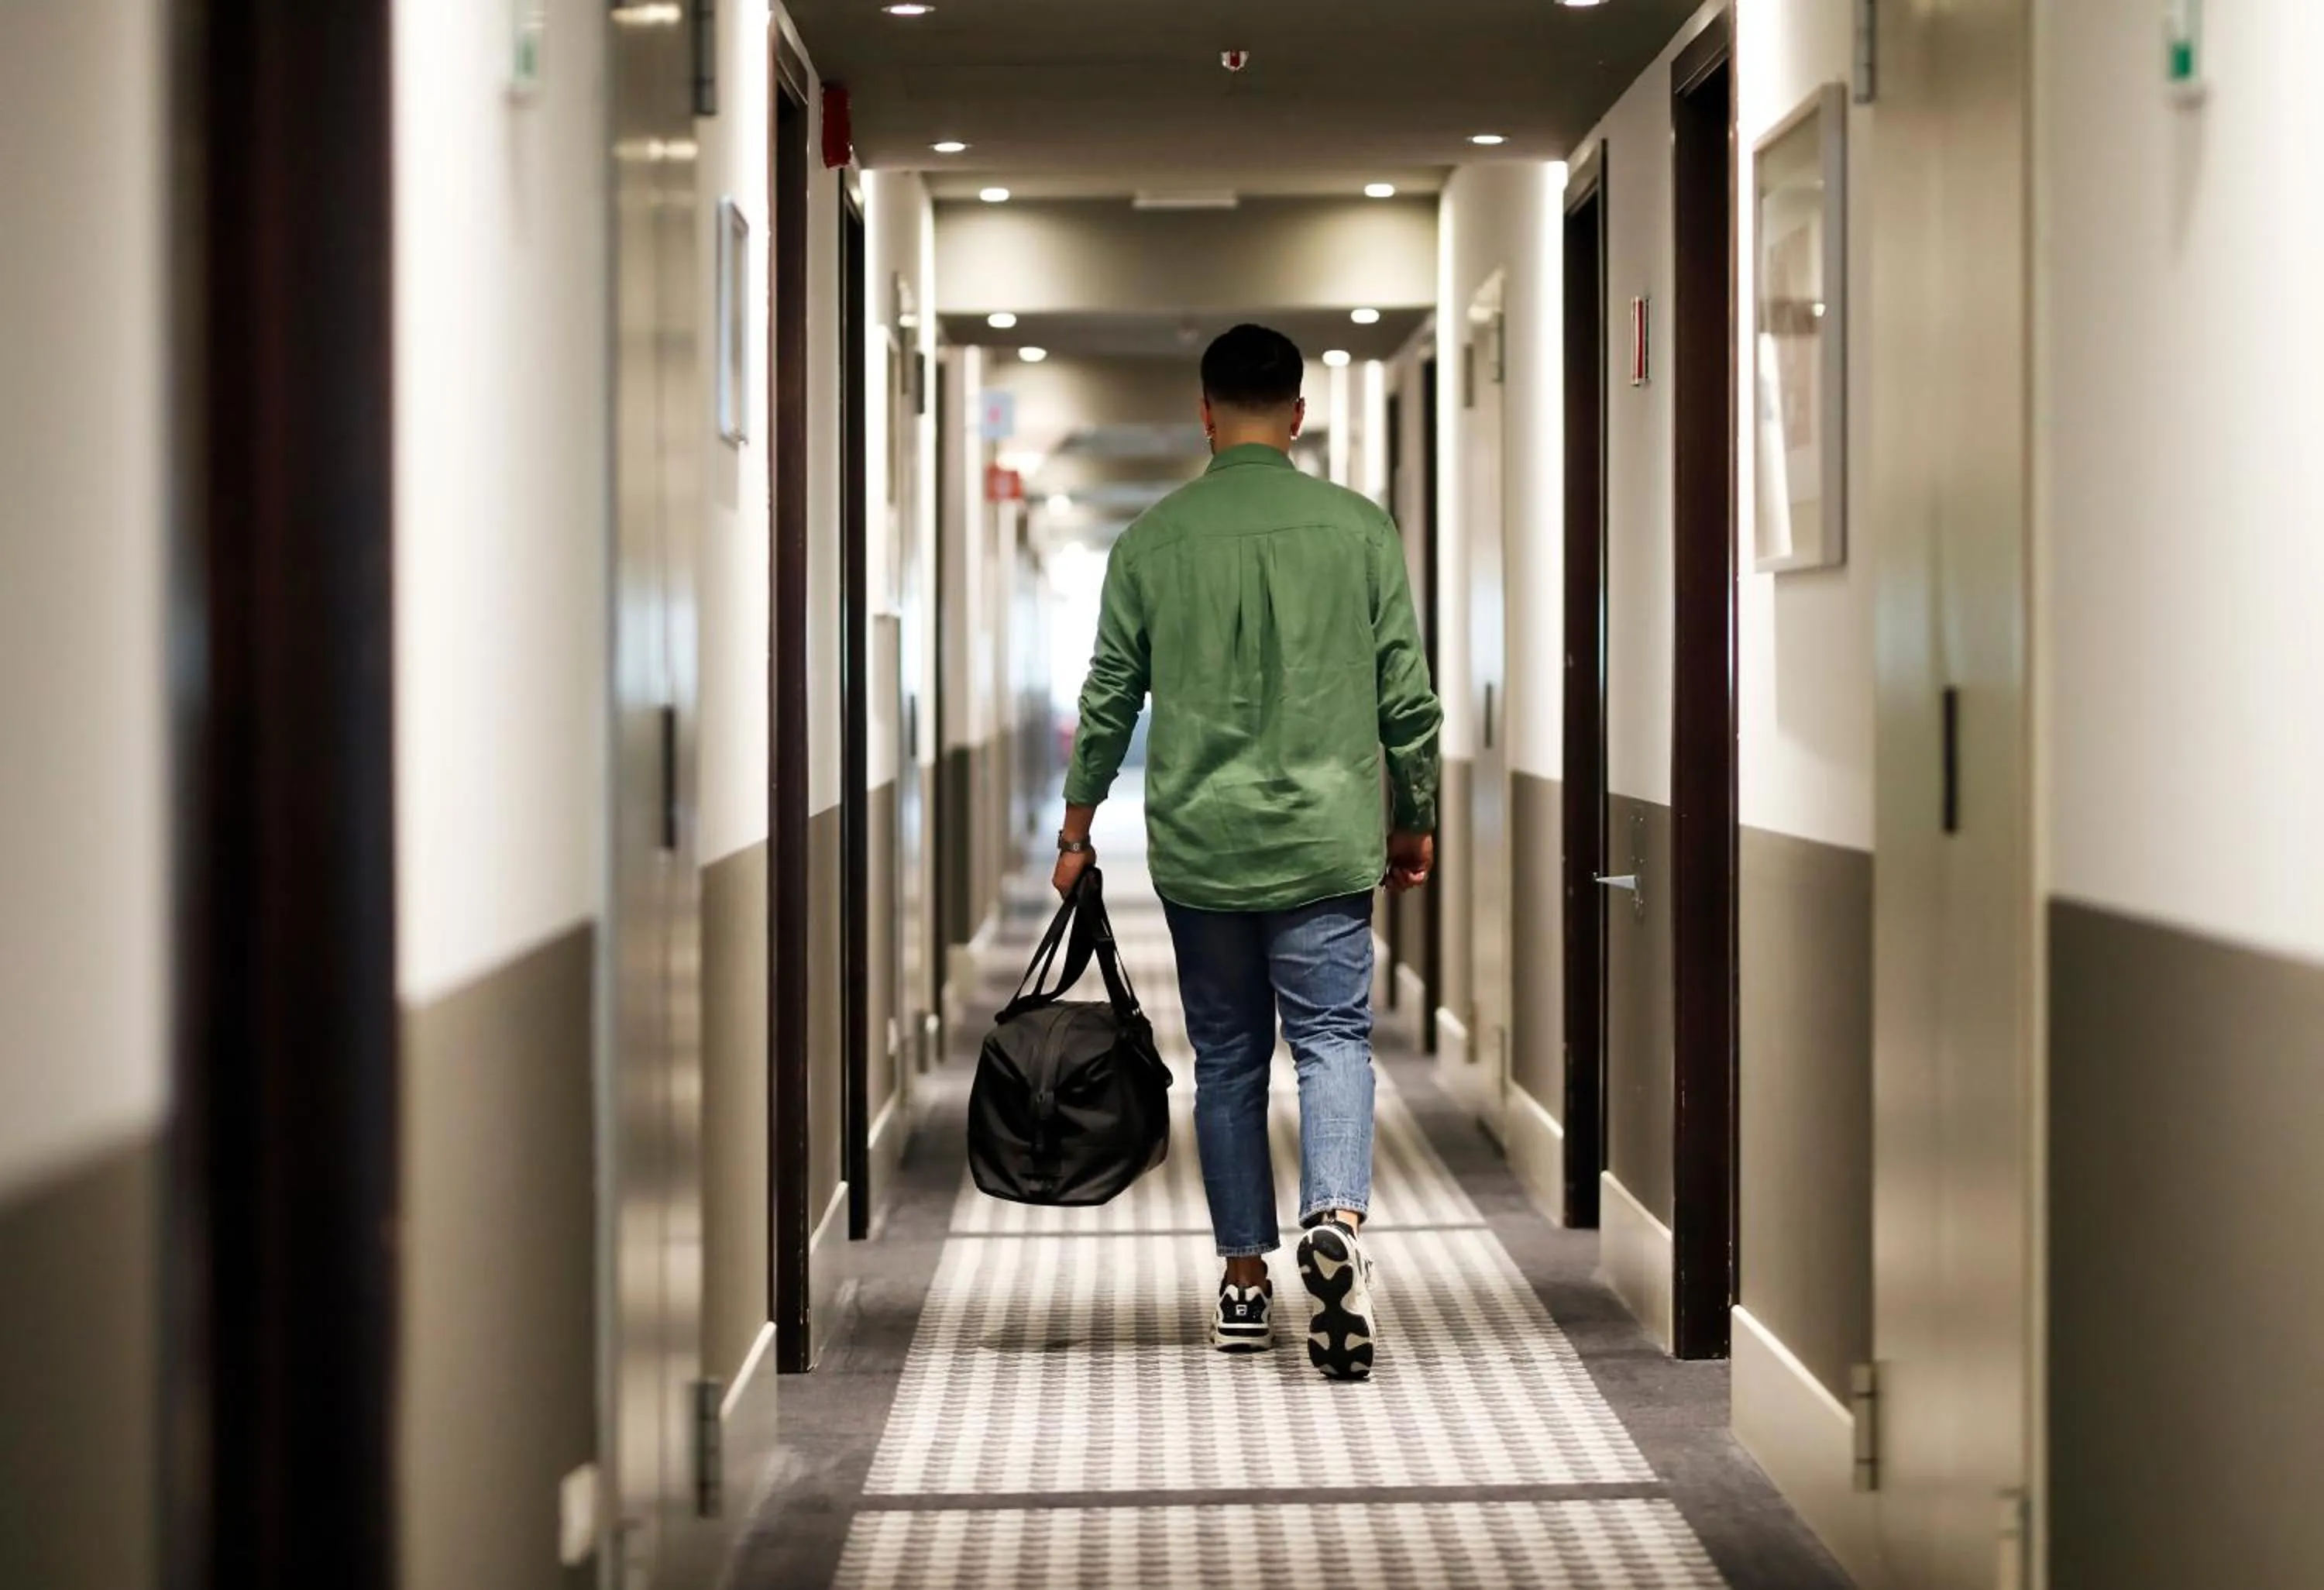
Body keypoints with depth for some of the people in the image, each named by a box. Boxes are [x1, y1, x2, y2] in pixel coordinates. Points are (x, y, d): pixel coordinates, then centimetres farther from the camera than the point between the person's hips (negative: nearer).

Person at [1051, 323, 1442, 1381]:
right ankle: (1336, 1220, -26)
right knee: (1333, 1038, 1)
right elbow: (1407, 699, 2)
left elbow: (1109, 701, 5)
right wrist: (1413, 822, 15)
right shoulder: (1361, 530, -1)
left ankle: (1246, 1287, 16)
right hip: (1326, 841, -1)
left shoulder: (1153, 540, 0)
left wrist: (1077, 828, 18)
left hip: (1197, 846, 1)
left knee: (1227, 1061, 12)